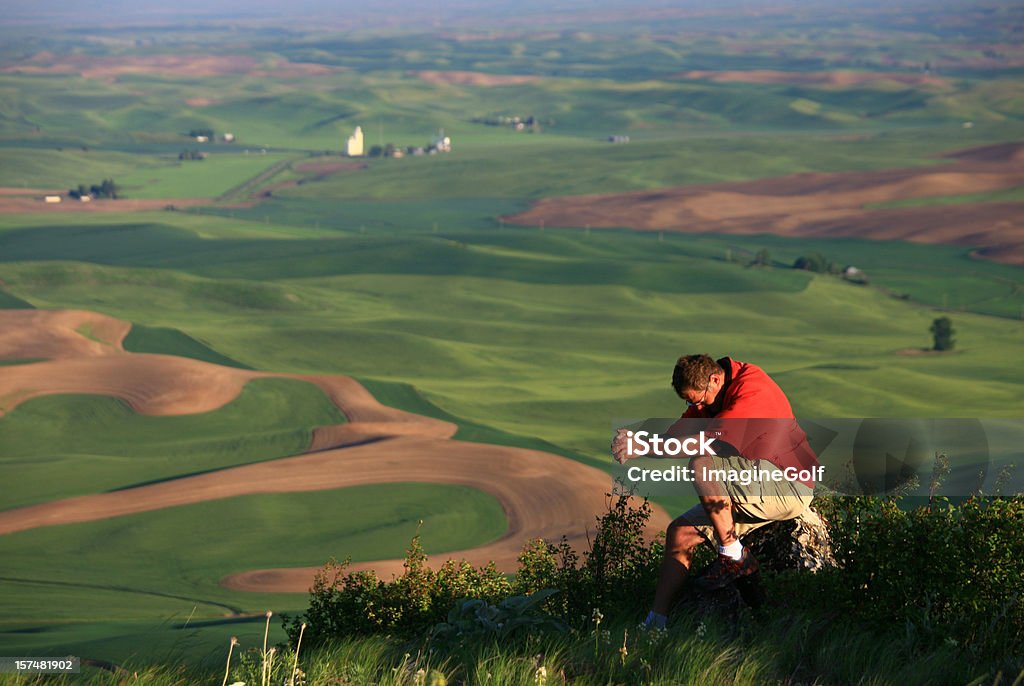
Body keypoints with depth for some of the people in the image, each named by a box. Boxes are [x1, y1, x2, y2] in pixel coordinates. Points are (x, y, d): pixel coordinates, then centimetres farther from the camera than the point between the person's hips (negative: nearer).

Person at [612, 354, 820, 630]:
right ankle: (655, 623, 3)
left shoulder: (752, 390, -20)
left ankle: (733, 555, -19)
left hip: (790, 485, -10)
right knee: (679, 534, 1)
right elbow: (675, 436, 1)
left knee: (702, 462, -28)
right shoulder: (706, 395, 9)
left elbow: (706, 441, -30)